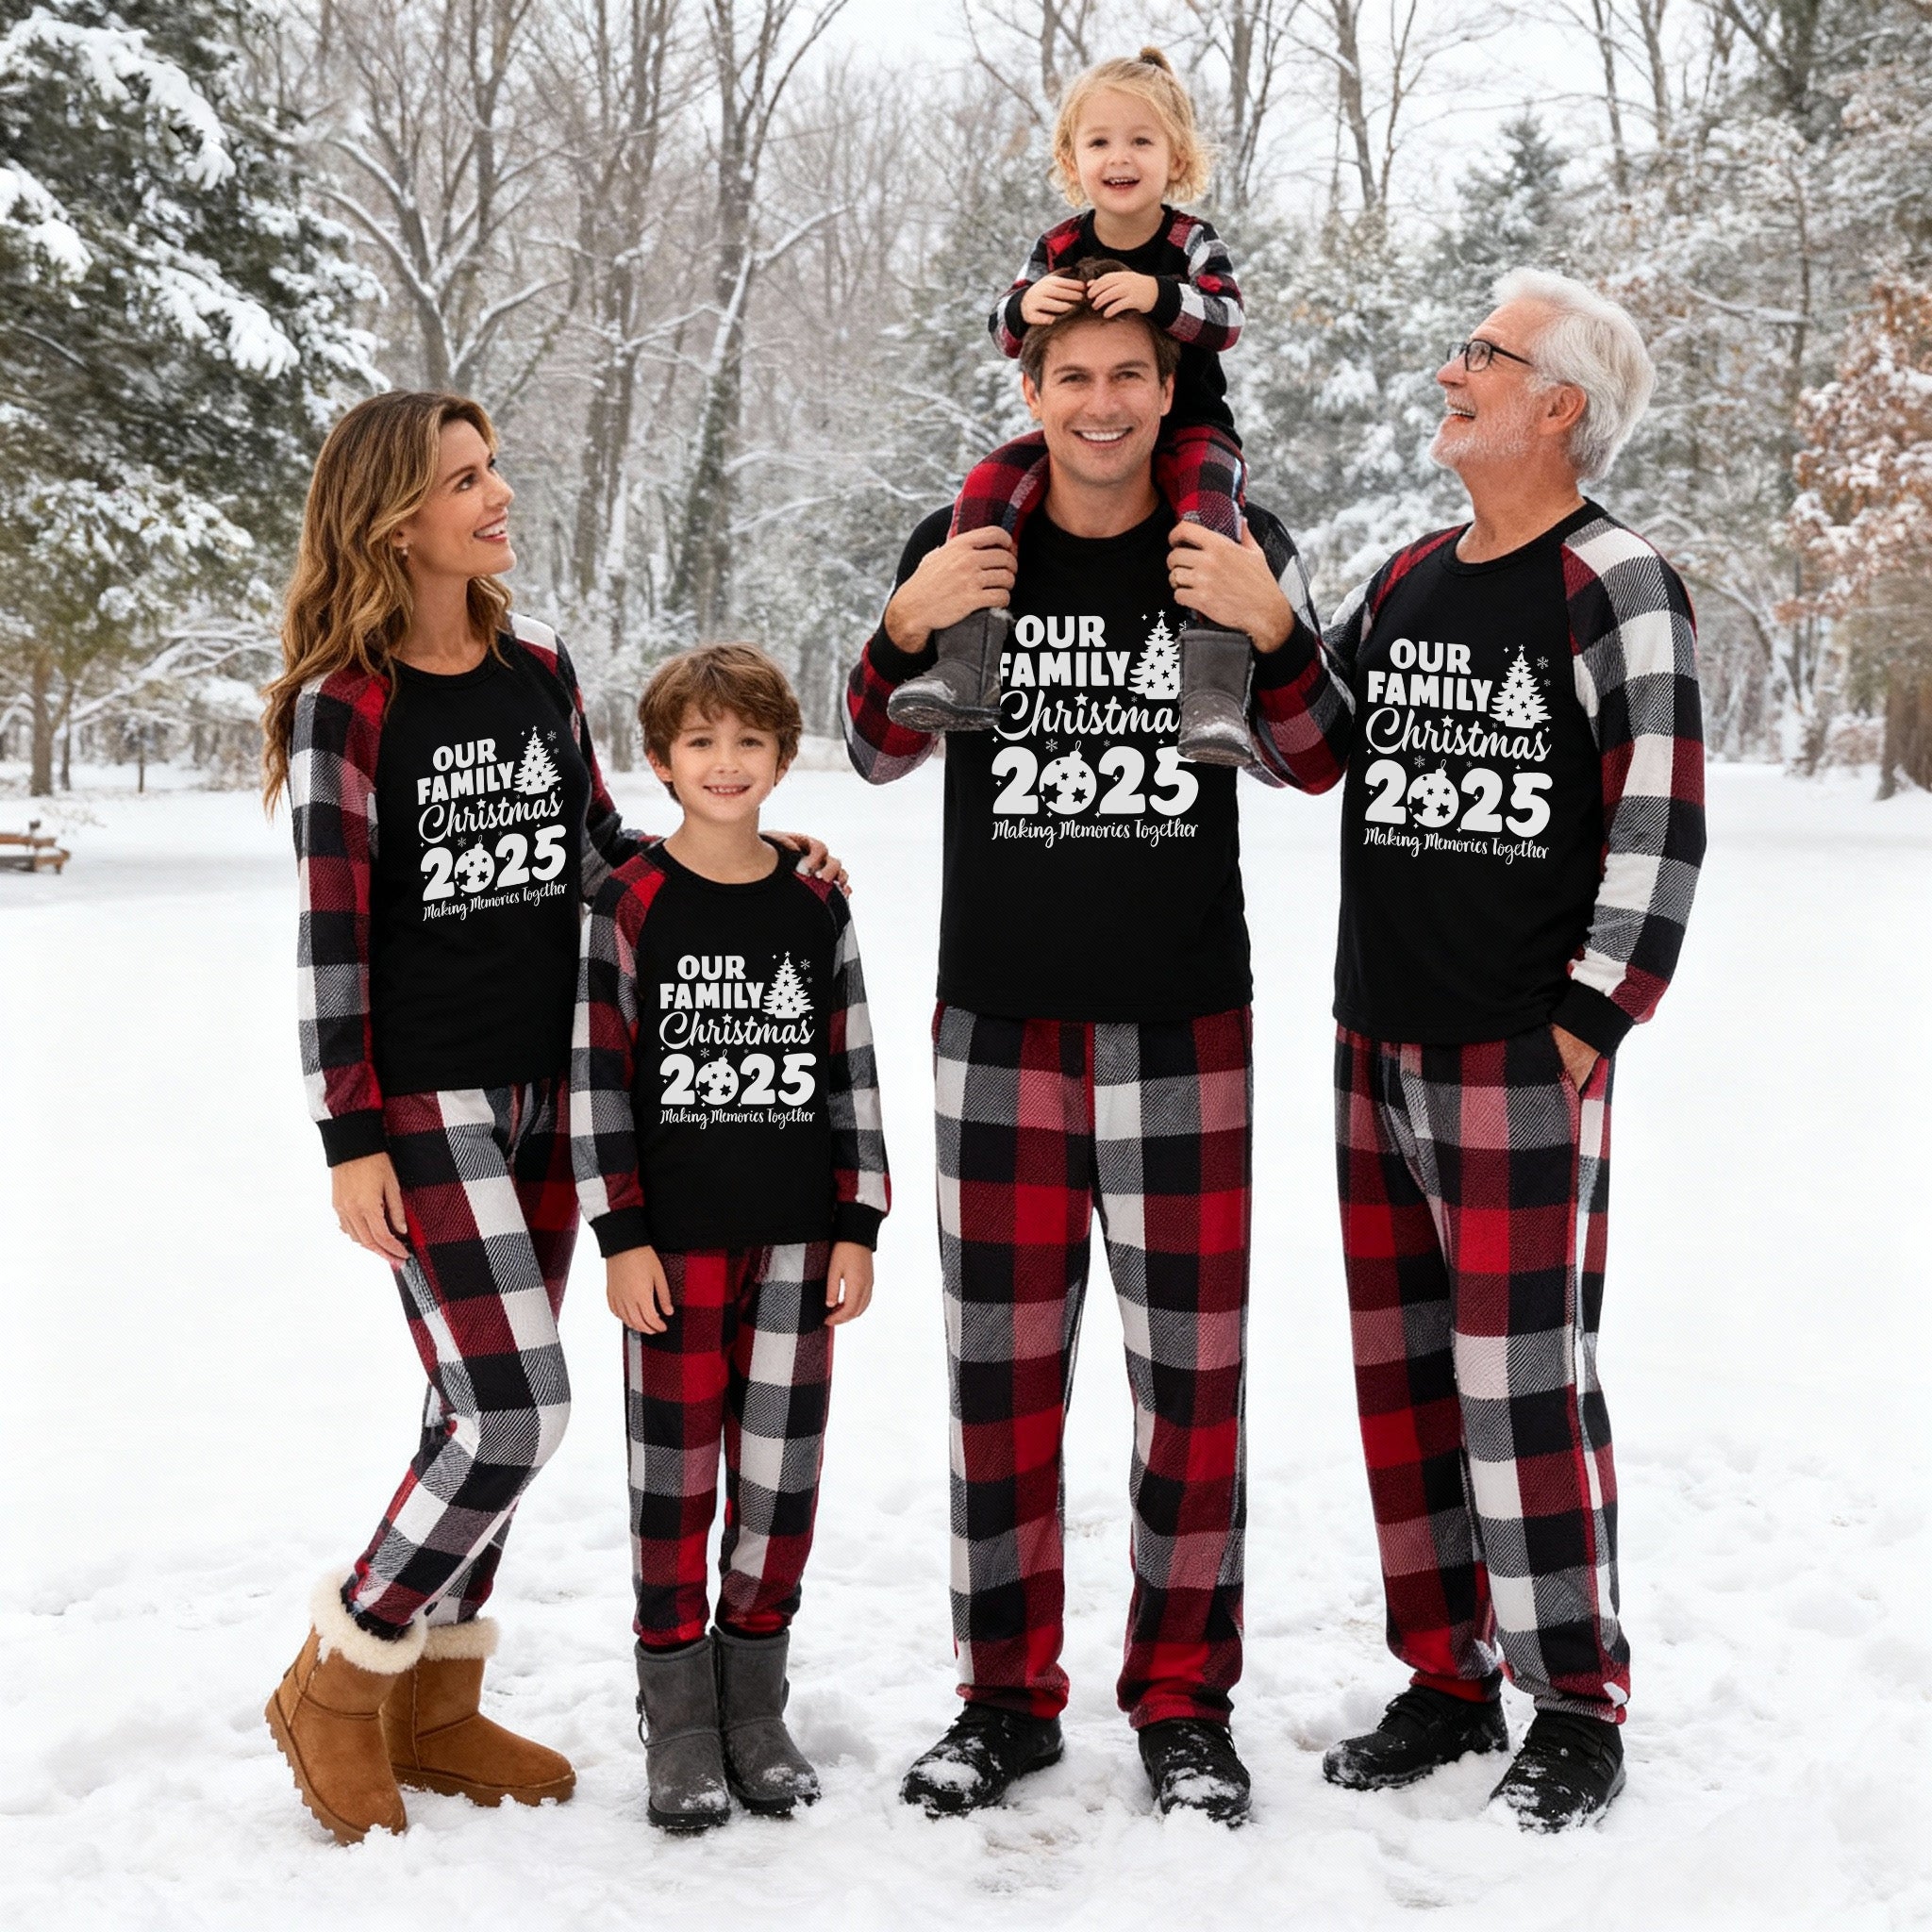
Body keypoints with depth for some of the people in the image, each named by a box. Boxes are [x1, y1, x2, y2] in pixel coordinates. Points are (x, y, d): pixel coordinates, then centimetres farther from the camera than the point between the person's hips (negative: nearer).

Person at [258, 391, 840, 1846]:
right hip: (425, 1101, -6)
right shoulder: (345, 702, -10)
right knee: (515, 1412, -11)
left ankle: (434, 1708, 25)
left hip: (545, 1090, 6)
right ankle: (337, 1686, 9)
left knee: (484, 1406, 11)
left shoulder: (539, 666, 8)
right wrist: (351, 1140, -13)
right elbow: (330, 931, -11)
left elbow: (600, 853, 16)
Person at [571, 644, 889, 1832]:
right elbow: (596, 1076, -4)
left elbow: (853, 1074, 8)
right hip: (674, 1243, -2)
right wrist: (621, 1235, -8)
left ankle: (756, 1702, 22)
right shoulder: (631, 907, -2)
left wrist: (859, 1226, 3)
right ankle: (680, 1721, 15)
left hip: (797, 1240, 3)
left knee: (783, 1469, 7)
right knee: (675, 1472, 3)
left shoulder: (817, 909, 6)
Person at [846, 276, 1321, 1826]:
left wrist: (1269, 626, -13)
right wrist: (909, 629, -8)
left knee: (1193, 1365, 4)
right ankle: (1008, 1697, 21)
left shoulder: (1237, 543, 1)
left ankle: (1185, 1700, 20)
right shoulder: (961, 547, 3)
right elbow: (881, 757, 11)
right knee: (1002, 1363, 7)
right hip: (999, 1017, 1)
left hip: (1184, 1019, -1)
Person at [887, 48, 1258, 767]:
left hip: (1187, 428, -3)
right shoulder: (1059, 248, 0)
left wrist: (1158, 297, -41)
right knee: (987, 488, -18)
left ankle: (1214, 696, -41)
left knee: (1208, 512, -35)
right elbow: (1003, 331, 0)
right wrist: (1024, 308, -25)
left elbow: (1227, 319, -23)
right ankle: (962, 672, -22)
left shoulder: (1192, 242, -8)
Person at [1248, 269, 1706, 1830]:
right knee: (1403, 1370, 10)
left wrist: (1588, 1022, -14)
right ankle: (1450, 1682, 23)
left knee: (1525, 1378, -5)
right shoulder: (1408, 580, 15)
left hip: (1520, 1058, -7)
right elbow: (1312, 750, 18)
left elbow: (1661, 825, -11)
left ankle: (1577, 1709, 10)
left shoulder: (1614, 584, -6)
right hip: (1377, 1046, 7)